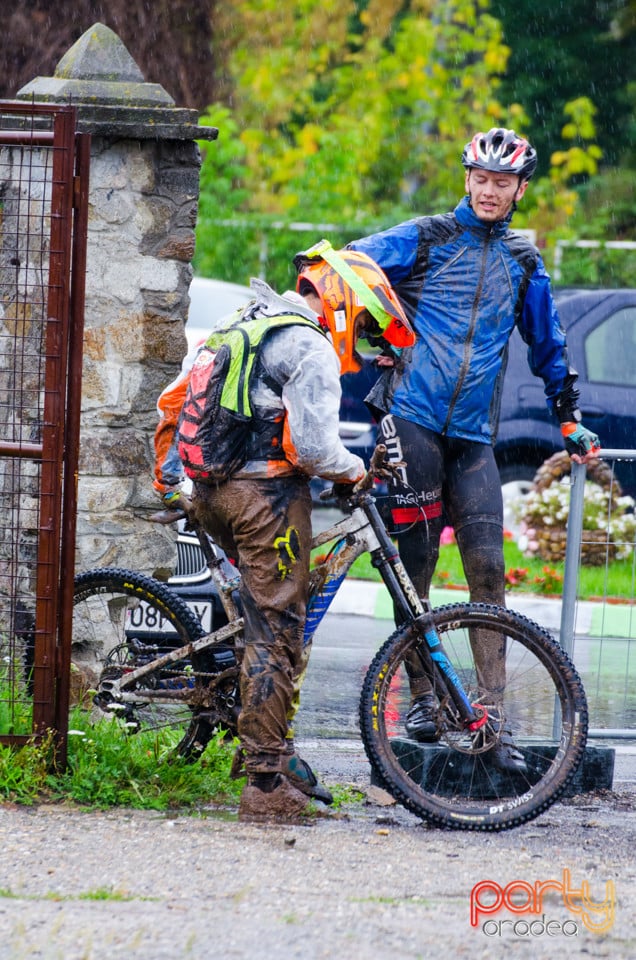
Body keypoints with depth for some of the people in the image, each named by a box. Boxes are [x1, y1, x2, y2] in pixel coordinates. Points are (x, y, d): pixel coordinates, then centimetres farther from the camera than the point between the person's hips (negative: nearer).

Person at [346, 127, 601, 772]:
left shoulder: (523, 263, 16)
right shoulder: (425, 239, 6)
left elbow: (547, 346, 27)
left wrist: (570, 419, 28)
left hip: (473, 433, 3)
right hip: (412, 417, -2)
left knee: (487, 567, -6)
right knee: (415, 563, -4)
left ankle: (493, 715, -7)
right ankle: (421, 698, 5)